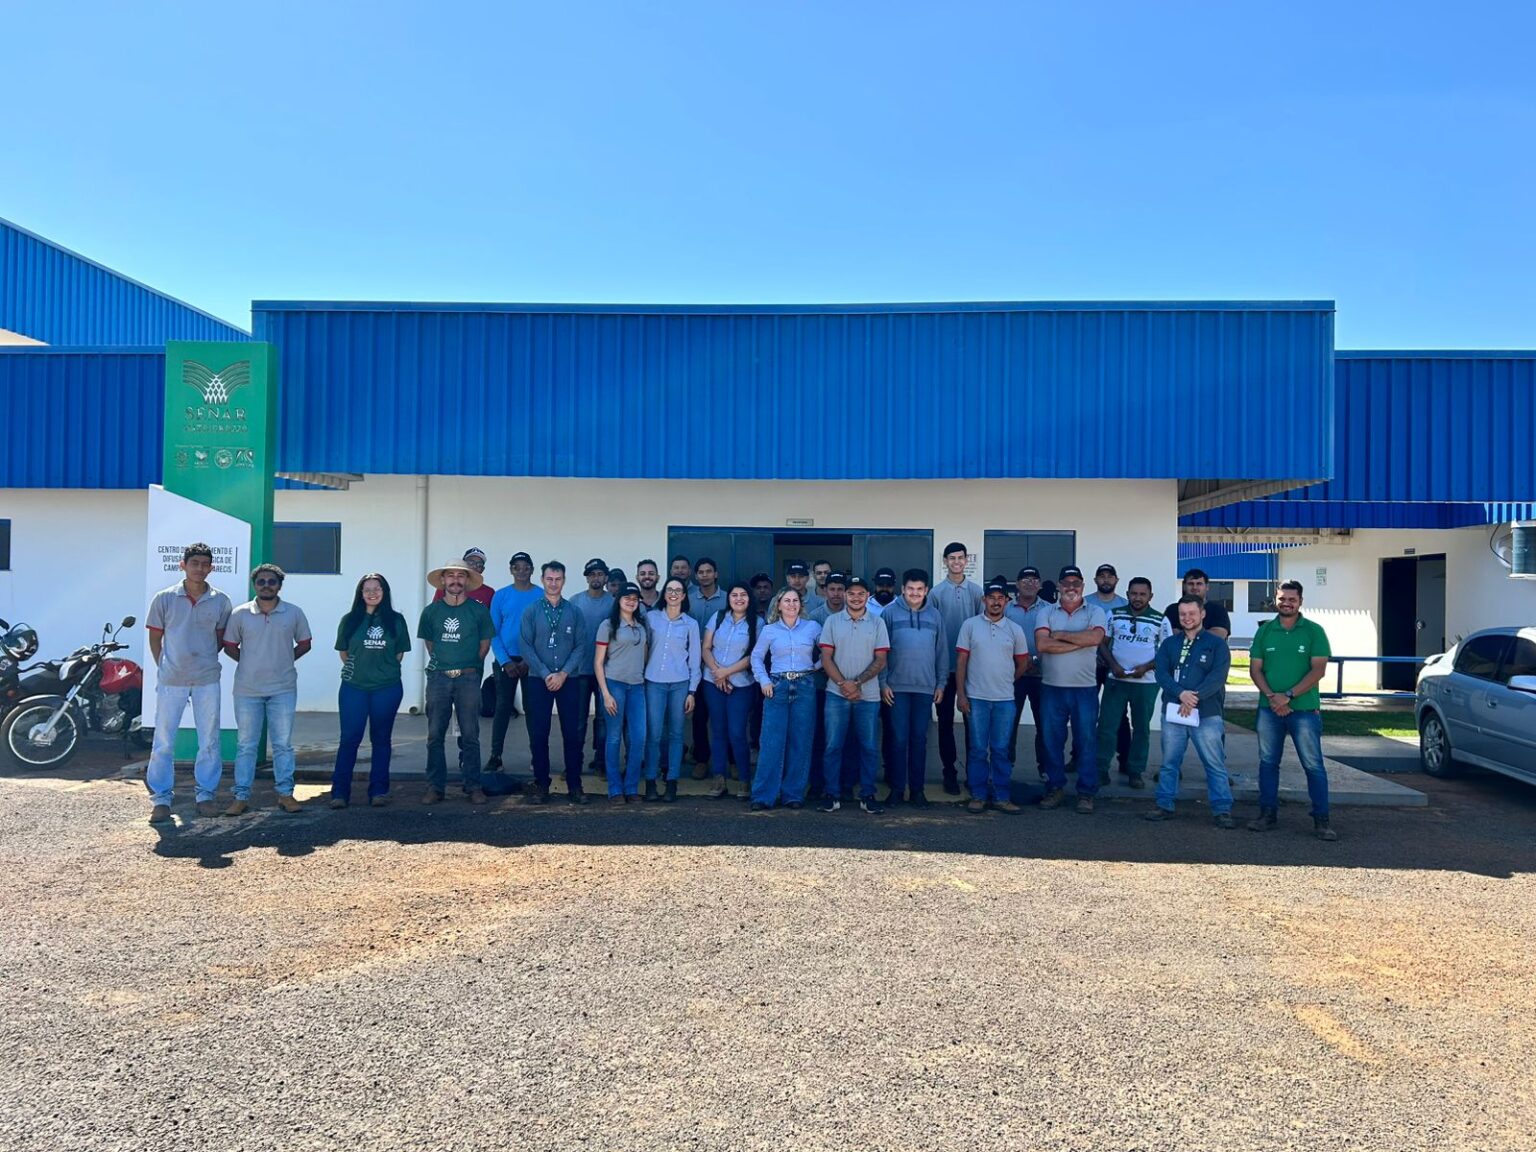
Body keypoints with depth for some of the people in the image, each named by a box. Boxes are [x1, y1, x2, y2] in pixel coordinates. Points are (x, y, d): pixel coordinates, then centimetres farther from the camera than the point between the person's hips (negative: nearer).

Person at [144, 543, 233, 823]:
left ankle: (206, 795, 18)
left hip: (207, 679, 1)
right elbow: (155, 637, 6)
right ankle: (161, 799, 12)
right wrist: (163, 666, 4)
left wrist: (206, 659, 4)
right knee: (163, 742, 3)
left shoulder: (220, 601, 1)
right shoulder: (164, 598, -2)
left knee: (209, 741, 7)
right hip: (171, 681, -1)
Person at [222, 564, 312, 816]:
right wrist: (250, 663, -1)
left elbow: (305, 643, 10)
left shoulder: (294, 613, -1)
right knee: (245, 745, 6)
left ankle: (285, 793, 15)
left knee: (283, 744, 6)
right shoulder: (239, 613, -1)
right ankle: (241, 797, 14)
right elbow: (229, 646, 8)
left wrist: (285, 661, 1)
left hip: (283, 689, 0)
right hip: (247, 690, 0)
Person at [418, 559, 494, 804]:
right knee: (435, 735, 3)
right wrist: (442, 663, 13)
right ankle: (435, 787, 10)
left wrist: (468, 667, 10)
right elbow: (429, 642, 17)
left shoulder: (478, 610, 0)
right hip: (438, 678, 2)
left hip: (468, 678, -1)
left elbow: (485, 644, 8)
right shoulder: (431, 611, 5)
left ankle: (473, 786, 8)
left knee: (470, 735, 1)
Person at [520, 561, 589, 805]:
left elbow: (580, 646, 0)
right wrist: (545, 674, -11)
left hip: (568, 680, 0)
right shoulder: (531, 611, 3)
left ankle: (575, 785, 10)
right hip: (538, 680, 0)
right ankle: (541, 784, 12)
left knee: (572, 733, 2)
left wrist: (563, 674, -11)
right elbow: (526, 647, -3)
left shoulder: (574, 612, 4)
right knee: (538, 734, 2)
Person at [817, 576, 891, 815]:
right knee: (833, 746, 1)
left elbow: (880, 661, 0)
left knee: (869, 747, 3)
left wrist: (857, 683, -12)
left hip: (868, 696, 0)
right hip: (836, 694, 0)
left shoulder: (877, 623, 5)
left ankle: (867, 796, 14)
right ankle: (833, 795, 10)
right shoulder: (832, 621, 6)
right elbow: (826, 658, 2)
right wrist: (843, 684, -11)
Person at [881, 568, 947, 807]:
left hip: (926, 688, 2)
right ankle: (897, 788, 10)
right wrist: (883, 683, -6)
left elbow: (942, 651, 10)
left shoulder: (934, 615, 7)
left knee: (919, 739, 7)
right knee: (899, 739, 1)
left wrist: (941, 683, 6)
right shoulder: (890, 613, -1)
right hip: (897, 687, -2)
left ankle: (917, 789, 15)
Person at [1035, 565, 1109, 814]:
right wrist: (1080, 642, -13)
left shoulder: (1095, 612, 3)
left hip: (1085, 688, -1)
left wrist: (1060, 635, -11)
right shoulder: (1045, 614, 6)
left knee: (1086, 740, 4)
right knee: (1052, 739, 8)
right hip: (1052, 687, 2)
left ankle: (1086, 793, 14)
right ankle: (1055, 788, 21)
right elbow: (1042, 644, -11)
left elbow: (1095, 637, -18)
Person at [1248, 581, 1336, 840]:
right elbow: (1255, 668, 6)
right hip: (1269, 709, 3)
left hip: (1305, 709, -3)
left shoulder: (1313, 631, 0)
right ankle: (1268, 815, 16)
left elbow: (1318, 670, -7)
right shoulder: (1265, 631, 9)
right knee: (1268, 762, 7)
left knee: (1313, 765, -3)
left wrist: (1288, 696, -15)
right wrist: (1271, 697, -9)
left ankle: (1321, 820, 3)